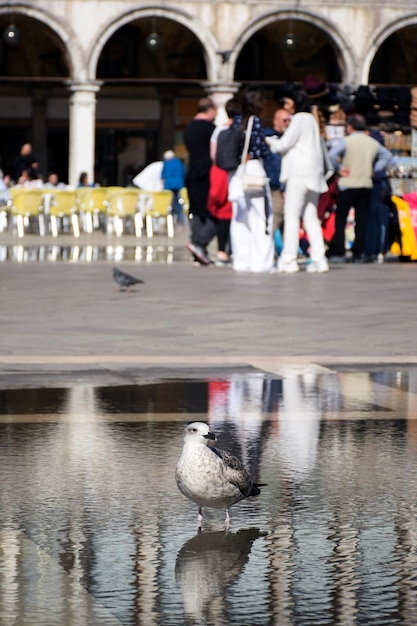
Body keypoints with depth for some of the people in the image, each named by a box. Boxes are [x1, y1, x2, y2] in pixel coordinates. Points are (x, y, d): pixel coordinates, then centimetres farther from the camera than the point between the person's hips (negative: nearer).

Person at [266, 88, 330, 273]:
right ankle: (319, 259, 2)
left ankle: (289, 259, -11)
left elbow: (284, 144, -9)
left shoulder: (299, 119, -8)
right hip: (314, 173, 9)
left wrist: (269, 141, 9)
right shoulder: (311, 120, 19)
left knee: (292, 215, -8)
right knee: (310, 216, 8)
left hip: (299, 173, -9)